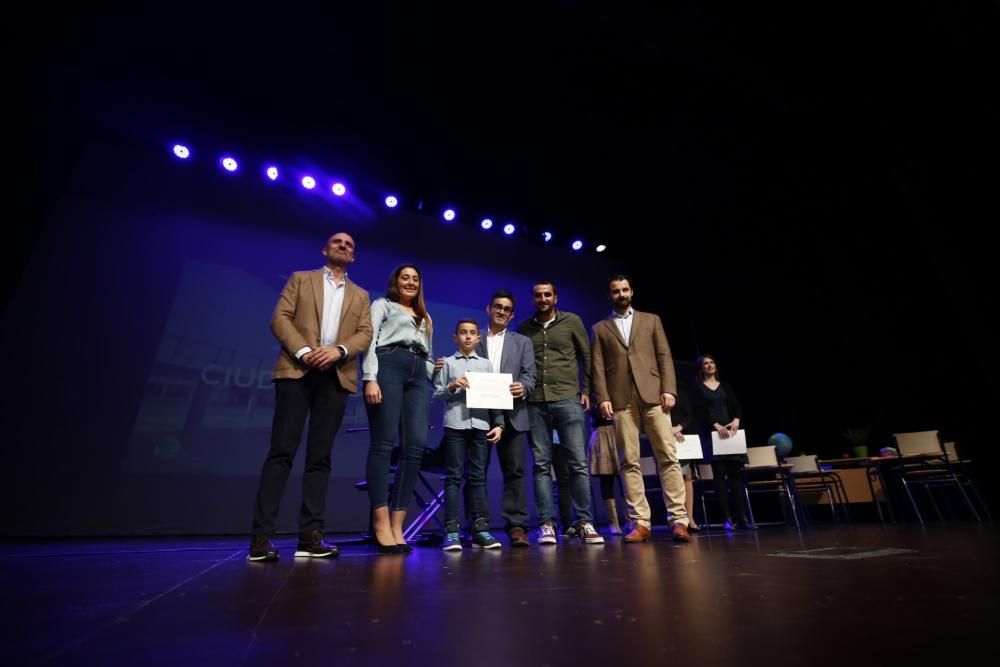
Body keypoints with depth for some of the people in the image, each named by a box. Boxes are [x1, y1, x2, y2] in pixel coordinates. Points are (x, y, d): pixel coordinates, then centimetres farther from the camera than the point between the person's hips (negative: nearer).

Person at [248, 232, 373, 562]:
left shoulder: (360, 296, 21)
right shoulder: (300, 279, 16)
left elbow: (366, 333, 7)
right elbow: (280, 318, 3)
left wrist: (339, 350, -13)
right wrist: (303, 351, -13)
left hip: (335, 377, 2)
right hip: (296, 370, -2)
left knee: (320, 457, 1)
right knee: (282, 451, -6)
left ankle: (310, 535, 4)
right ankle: (261, 536, 0)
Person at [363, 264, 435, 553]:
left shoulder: (425, 318, 33)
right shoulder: (382, 305, 18)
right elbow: (369, 341, 2)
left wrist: (437, 371, 7)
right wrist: (370, 378, -13)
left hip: (419, 376, 5)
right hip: (388, 367, -5)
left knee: (415, 448, -9)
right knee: (383, 444, -11)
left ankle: (397, 525, -6)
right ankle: (381, 524, -9)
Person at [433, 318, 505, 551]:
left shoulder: (486, 364, 14)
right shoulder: (447, 363, 9)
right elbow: (436, 395, 6)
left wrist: (498, 424, 2)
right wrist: (451, 387, -12)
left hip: (481, 425, 2)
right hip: (455, 425, -2)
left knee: (478, 477, 4)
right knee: (454, 476, 0)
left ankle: (480, 529, 9)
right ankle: (451, 530, 4)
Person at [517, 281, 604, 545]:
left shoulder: (572, 321, 7)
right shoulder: (524, 328, 12)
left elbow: (587, 357, 8)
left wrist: (586, 390, 2)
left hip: (567, 399, -1)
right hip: (535, 403, 2)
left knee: (578, 462, -1)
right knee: (541, 464, 3)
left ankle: (584, 522, 9)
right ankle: (546, 524, 9)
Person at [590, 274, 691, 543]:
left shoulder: (651, 320, 17)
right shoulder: (600, 328, 16)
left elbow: (664, 356, 8)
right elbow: (598, 367, 6)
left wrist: (669, 389, -4)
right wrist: (602, 398, -6)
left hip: (652, 394, 1)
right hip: (621, 400, 0)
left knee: (668, 457, -3)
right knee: (630, 462, -1)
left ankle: (678, 520, 3)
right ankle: (640, 522, 4)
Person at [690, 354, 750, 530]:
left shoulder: (725, 385, 17)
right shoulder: (697, 388, 6)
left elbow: (737, 406, 9)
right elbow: (698, 411, -5)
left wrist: (736, 420, -11)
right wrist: (716, 425, -17)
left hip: (730, 432, 3)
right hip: (711, 434, -3)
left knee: (736, 473, -2)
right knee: (720, 474, -6)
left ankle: (741, 517, 1)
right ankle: (727, 519, -5)